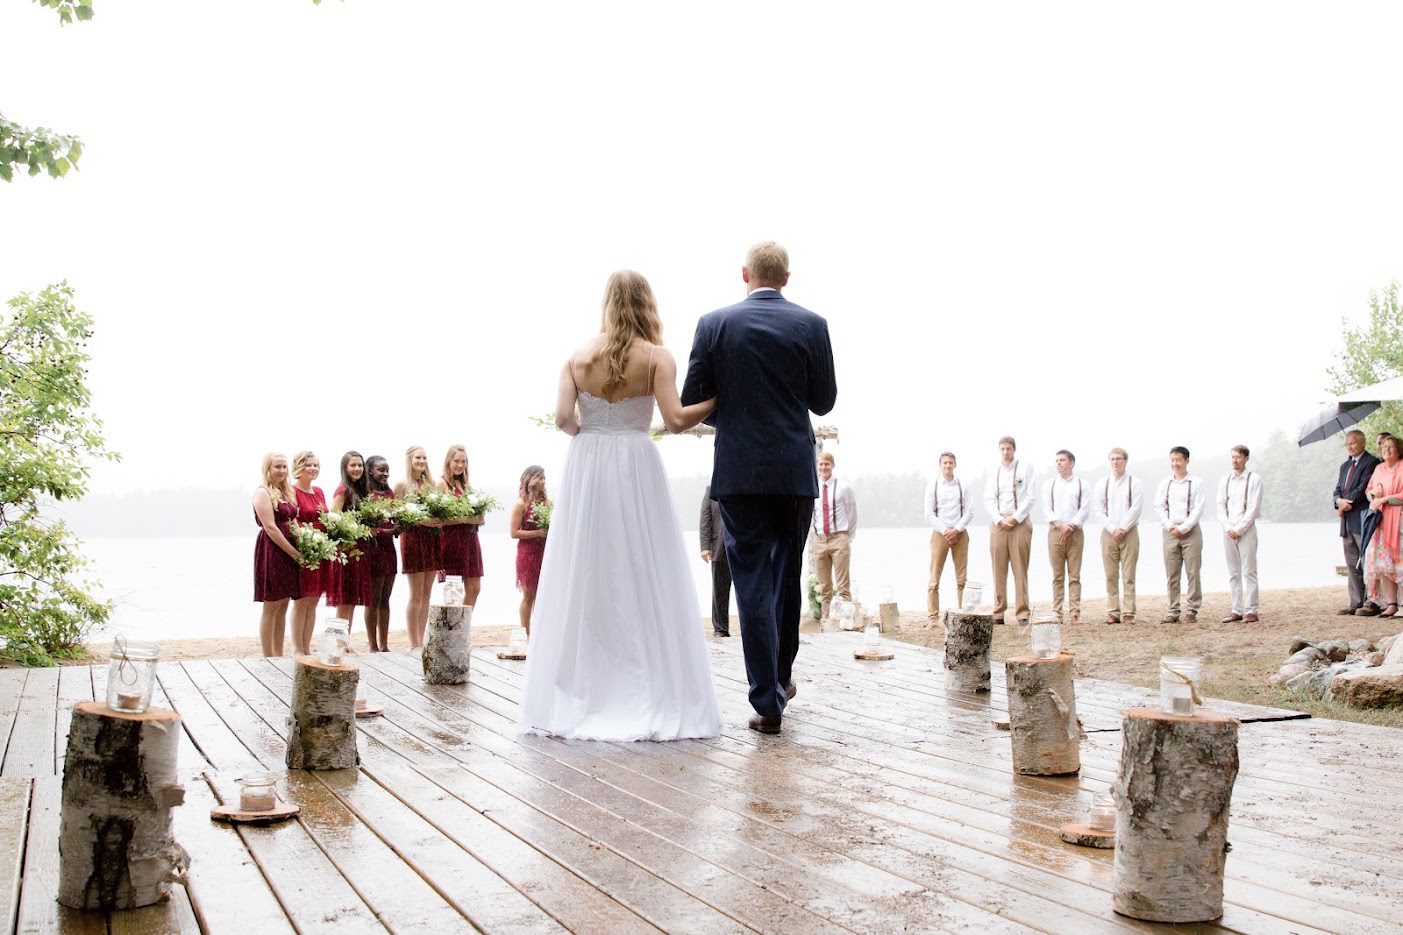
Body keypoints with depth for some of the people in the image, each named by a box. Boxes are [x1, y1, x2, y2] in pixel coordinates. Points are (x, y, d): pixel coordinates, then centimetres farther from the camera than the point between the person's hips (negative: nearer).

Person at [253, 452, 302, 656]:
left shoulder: (286, 492, 16)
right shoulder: (263, 492, -9)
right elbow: (270, 527, -15)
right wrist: (294, 552, -15)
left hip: (288, 551, 8)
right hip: (271, 550, -8)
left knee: (283, 606, 10)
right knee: (271, 607, -4)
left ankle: (279, 655, 15)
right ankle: (269, 658, 1)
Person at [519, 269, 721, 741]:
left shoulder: (578, 356, 4)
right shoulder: (657, 357, -4)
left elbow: (562, 416, -6)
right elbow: (676, 420, -13)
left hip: (585, 470, 3)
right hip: (636, 469, -3)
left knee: (584, 580, 7)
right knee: (645, 579, 2)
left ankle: (577, 702, 10)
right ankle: (653, 699, 3)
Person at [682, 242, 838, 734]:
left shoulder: (714, 324, -2)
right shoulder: (811, 325, 0)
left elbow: (692, 401, -1)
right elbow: (824, 401, 4)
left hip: (739, 472, -1)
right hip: (795, 472, 2)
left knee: (752, 583, 1)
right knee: (787, 575, 19)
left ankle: (768, 701, -2)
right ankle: (781, 676, 31)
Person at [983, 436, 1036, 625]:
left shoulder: (1026, 468, 7)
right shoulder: (993, 472, 14)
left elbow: (1030, 497, 0)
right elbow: (988, 499, 8)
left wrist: (1016, 518, -8)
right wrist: (1000, 520, -6)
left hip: (1020, 523, -2)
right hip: (998, 523, 2)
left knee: (1020, 569, -5)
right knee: (999, 570, 0)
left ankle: (1022, 613, -4)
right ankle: (998, 612, 2)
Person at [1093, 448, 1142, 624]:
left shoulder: (1135, 484, 4)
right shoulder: (1102, 484, 10)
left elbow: (1136, 509, -4)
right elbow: (1099, 509, 4)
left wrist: (1122, 529, -11)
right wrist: (1112, 529, -7)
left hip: (1129, 532, -2)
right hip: (1108, 533, 2)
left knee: (1128, 575, -4)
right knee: (1111, 575, 0)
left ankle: (1128, 612, -3)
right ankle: (1113, 612, 4)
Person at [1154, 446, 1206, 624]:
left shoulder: (1196, 483, 2)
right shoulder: (1164, 483, 11)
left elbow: (1198, 509, -4)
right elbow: (1159, 507, 6)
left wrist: (1183, 528, -11)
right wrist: (1170, 526, -8)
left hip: (1190, 532, -2)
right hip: (1169, 533, 3)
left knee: (1193, 572, -4)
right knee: (1172, 574, 2)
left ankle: (1191, 610, 1)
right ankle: (1173, 611, 6)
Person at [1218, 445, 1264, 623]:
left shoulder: (1254, 479, 0)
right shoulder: (1225, 480, 13)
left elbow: (1253, 508, -7)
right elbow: (1220, 506, 9)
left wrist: (1238, 529, -12)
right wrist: (1227, 528, -5)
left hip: (1246, 530, -4)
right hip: (1228, 532, 4)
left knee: (1249, 572, -6)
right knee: (1233, 573, 5)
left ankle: (1251, 611, -5)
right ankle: (1236, 611, 7)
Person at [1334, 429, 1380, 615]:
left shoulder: (1371, 463, -5)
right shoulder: (1345, 466, 20)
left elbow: (1364, 489, -14)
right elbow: (1338, 491, 15)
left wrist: (1346, 503, -10)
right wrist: (1339, 501, -7)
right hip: (1347, 522, 8)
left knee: (1368, 563, -6)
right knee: (1352, 565, 8)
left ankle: (1372, 603, -3)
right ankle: (1356, 603, 11)